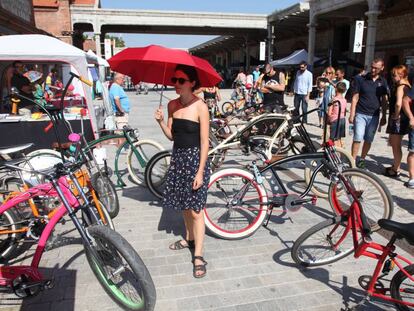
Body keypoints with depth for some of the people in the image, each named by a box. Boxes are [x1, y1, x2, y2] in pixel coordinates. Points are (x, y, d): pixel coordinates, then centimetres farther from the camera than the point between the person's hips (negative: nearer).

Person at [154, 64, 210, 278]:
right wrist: (160, 121, -9)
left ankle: (198, 255, 7)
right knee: (184, 204, 18)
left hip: (195, 158, -6)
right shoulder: (173, 105, 5)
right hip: (177, 158, 6)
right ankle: (189, 238, 39)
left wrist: (200, 172, -17)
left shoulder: (200, 107, -13)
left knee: (195, 209, -3)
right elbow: (171, 135, 9)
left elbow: (204, 142, -14)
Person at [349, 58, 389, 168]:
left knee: (368, 140, 8)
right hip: (360, 114, -3)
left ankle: (362, 160, 22)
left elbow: (384, 100, 12)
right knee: (357, 138, -10)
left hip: (374, 116, 3)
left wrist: (384, 116, 9)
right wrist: (352, 114, -7)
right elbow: (355, 97, -2)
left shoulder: (383, 82, 8)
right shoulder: (361, 79, -2)